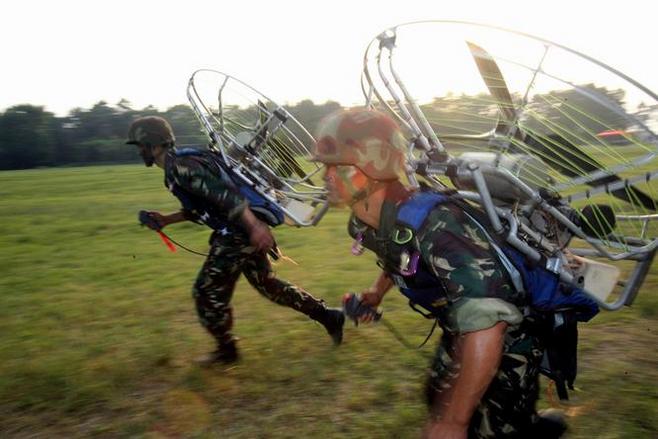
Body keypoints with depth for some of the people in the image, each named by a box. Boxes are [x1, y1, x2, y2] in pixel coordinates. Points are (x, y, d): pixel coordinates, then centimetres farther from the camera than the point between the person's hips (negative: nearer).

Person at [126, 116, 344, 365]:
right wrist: (166, 220, 23)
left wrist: (255, 226, -35)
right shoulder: (178, 164, 17)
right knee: (267, 284, 20)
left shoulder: (179, 167, -16)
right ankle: (328, 316, 27)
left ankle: (226, 351, 24)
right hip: (246, 232, 10)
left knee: (208, 292, 5)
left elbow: (224, 194, -28)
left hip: (239, 233, -10)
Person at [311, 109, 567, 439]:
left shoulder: (433, 224, -38)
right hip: (461, 336, 8)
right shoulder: (363, 225, -9)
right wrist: (378, 290, 11)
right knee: (438, 405, 25)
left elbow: (487, 324, -42)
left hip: (506, 345, -8)